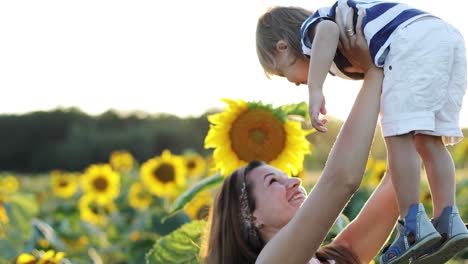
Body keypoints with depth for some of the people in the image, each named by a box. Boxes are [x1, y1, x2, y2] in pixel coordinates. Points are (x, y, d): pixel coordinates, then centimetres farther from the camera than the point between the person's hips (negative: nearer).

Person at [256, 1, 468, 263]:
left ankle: (415, 225, -12)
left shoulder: (309, 30, 9)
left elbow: (328, 30, -14)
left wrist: (315, 90, -21)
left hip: (414, 40, -9)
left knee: (399, 136, -7)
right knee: (428, 142, 11)